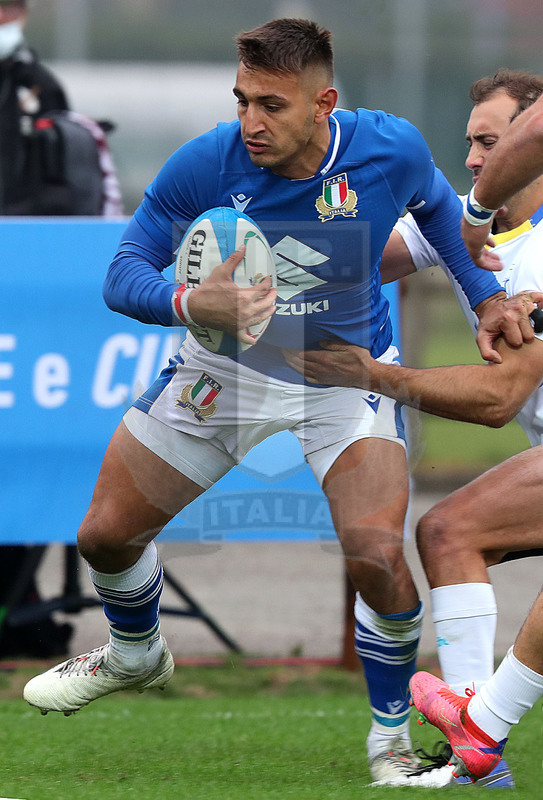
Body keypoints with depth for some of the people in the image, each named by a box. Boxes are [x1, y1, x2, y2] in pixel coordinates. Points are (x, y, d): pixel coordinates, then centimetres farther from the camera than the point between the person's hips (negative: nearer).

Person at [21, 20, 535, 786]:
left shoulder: (390, 150, -22)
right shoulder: (205, 163, -26)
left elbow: (436, 205, 4)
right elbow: (124, 274, -20)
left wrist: (485, 293, 0)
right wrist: (195, 303, -39)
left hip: (347, 374, -1)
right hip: (225, 368, 1)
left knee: (377, 557, -22)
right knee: (106, 535, 6)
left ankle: (391, 738, 4)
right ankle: (136, 655, 42)